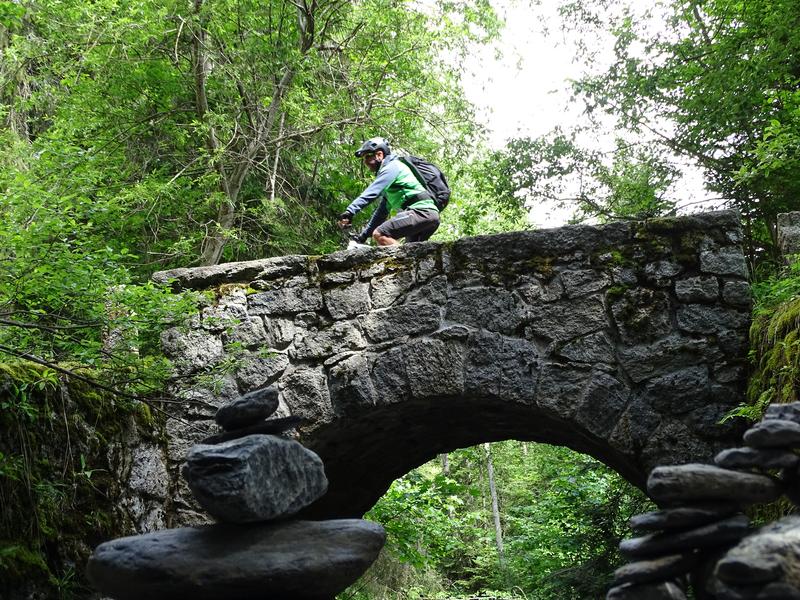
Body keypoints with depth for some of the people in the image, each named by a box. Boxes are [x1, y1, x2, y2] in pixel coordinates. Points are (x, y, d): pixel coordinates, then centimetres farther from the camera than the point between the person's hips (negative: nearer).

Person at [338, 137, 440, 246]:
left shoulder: (392, 167, -2)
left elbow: (371, 192, -19)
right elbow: (382, 210, 30)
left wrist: (350, 211, -30)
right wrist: (363, 235, 26)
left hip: (421, 212, -10)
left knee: (379, 234, -19)